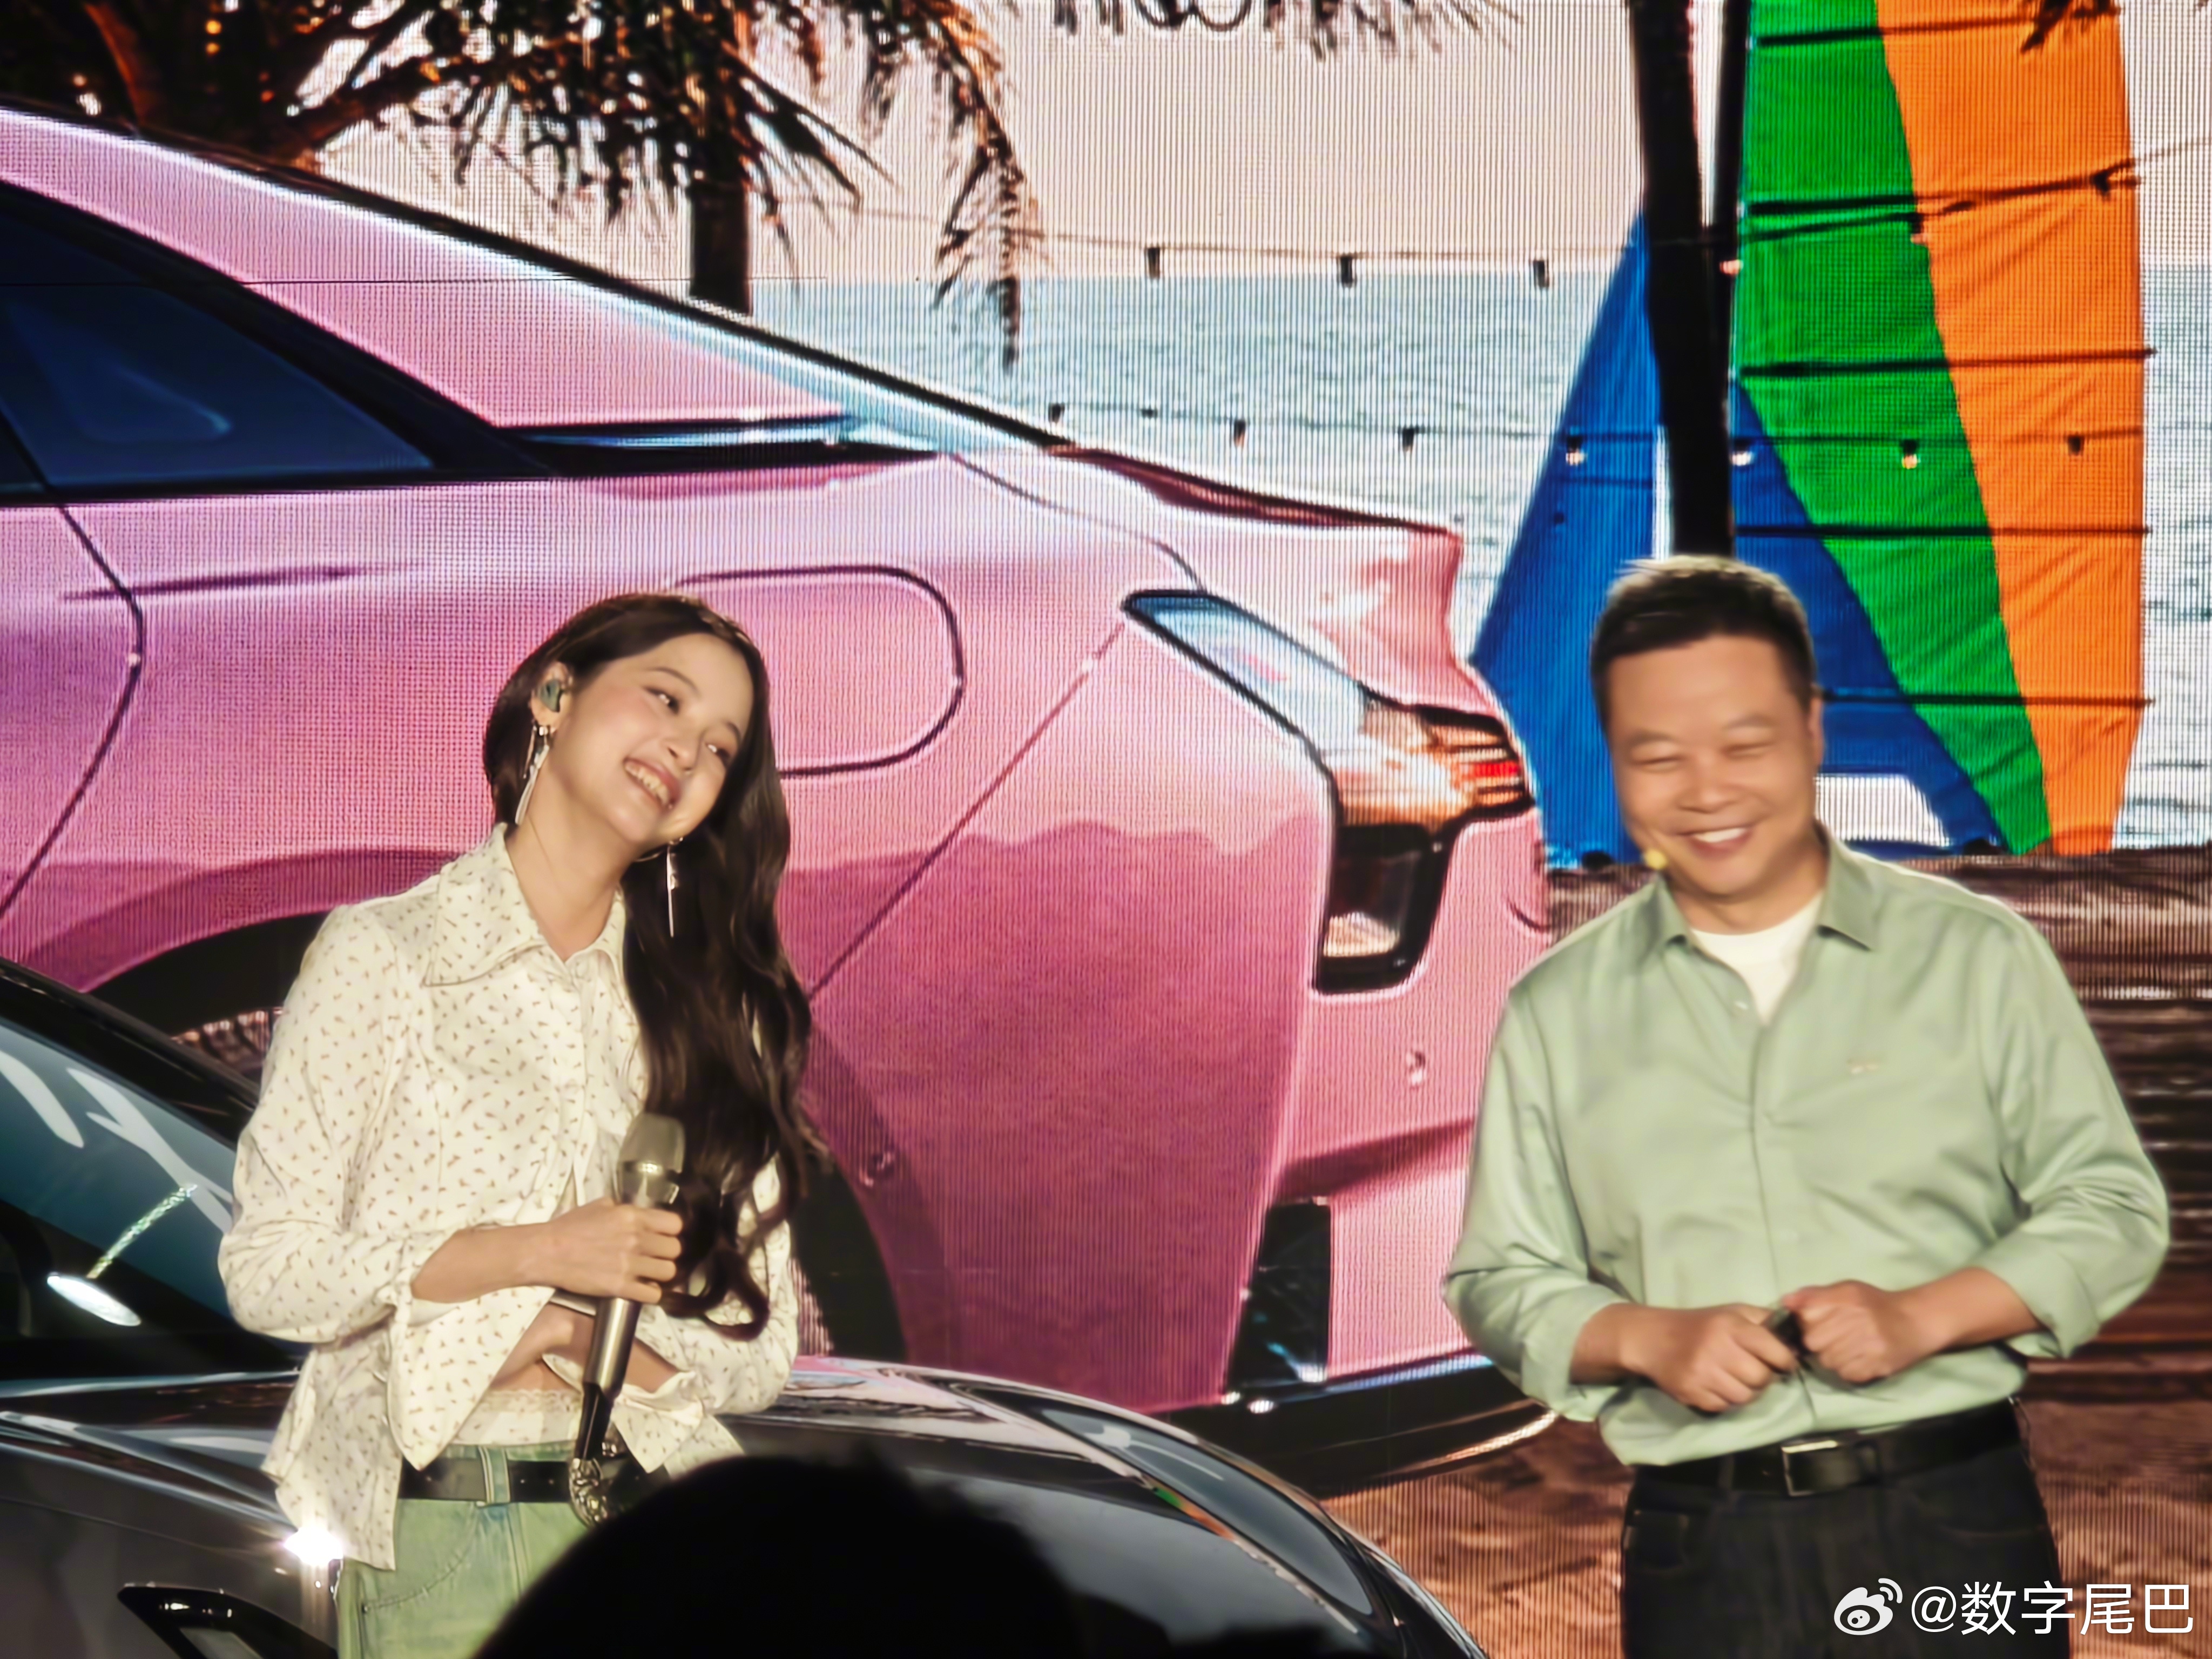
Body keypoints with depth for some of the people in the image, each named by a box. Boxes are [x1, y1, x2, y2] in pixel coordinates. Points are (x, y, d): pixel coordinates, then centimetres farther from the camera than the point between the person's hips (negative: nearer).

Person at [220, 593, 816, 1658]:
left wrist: (577, 1342, -10)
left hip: (652, 1529, 4)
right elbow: (265, 1270, -5)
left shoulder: (707, 1008, 12)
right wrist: (533, 1254, -14)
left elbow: (762, 1350, 8)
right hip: (436, 1540, -4)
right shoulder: (384, 953, 1)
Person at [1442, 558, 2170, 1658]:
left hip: (1956, 1527, -1)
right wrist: (1647, 1338, -10)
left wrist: (1923, 1315, -12)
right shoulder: (1557, 1014, 7)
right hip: (1699, 1555, 1)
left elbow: (2112, 1206, 4)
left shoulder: (1976, 956, 3)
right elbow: (1500, 1279, 10)